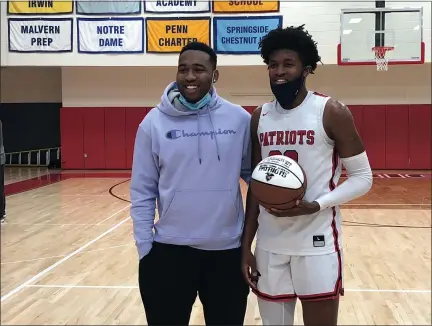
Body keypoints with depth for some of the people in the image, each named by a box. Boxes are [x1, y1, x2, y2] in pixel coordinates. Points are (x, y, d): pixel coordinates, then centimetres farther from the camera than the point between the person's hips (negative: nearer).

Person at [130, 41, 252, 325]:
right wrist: (145, 248, -3)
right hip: (169, 251, 0)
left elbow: (253, 172, 8)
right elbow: (142, 191, -1)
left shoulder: (239, 119, -2)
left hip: (228, 250, 1)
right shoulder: (154, 122, -3)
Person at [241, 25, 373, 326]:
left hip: (317, 244, -4)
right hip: (269, 245, 4)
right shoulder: (260, 117, 7)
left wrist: (316, 205, -20)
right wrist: (246, 244, 8)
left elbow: (362, 177, -5)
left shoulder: (331, 112, -7)